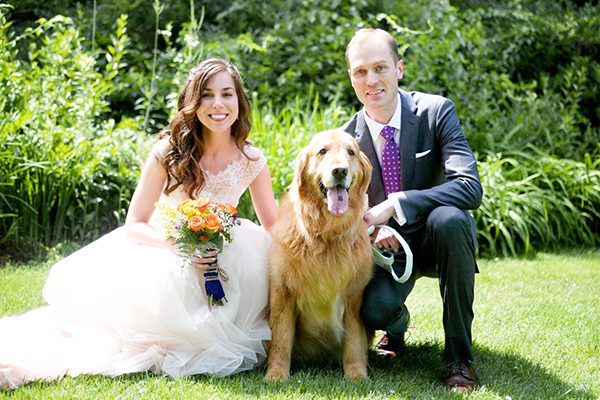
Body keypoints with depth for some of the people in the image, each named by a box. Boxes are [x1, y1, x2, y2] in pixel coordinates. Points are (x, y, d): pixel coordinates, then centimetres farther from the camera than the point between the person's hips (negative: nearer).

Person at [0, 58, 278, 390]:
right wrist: (178, 246, -29)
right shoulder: (168, 153, -13)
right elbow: (134, 225, -10)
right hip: (164, 249, -4)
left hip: (224, 259, 4)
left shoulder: (252, 161, -7)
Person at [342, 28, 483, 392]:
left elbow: (471, 188, -26)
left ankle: (459, 355, -22)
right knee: (373, 308, -31)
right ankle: (396, 325, 13)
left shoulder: (436, 112, -14)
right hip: (386, 245, 1)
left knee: (449, 218, -37)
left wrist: (394, 204, -34)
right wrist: (371, 228, -20)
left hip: (437, 238, -1)